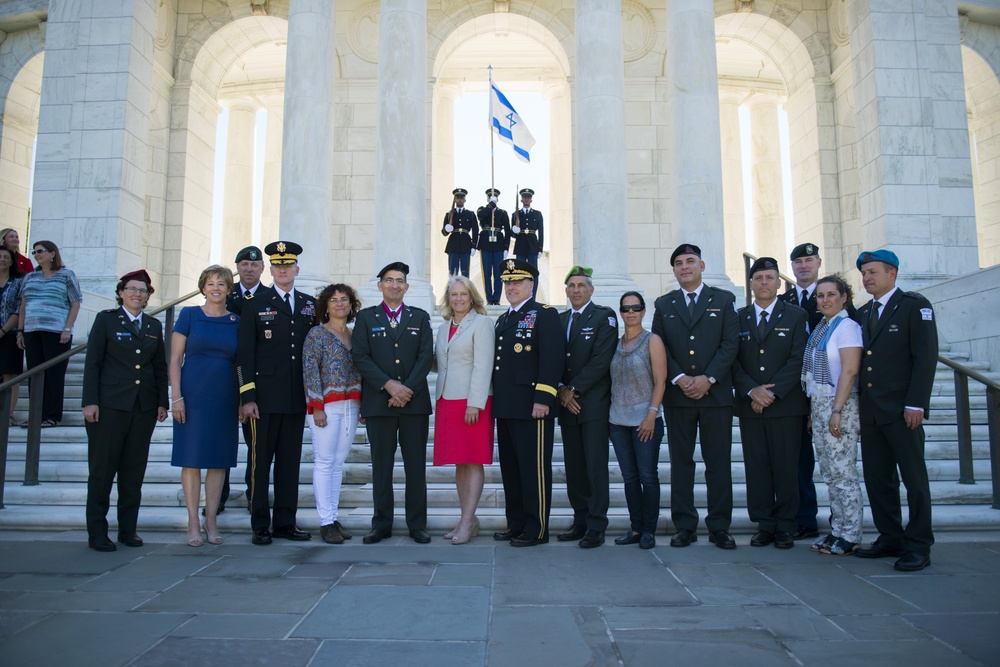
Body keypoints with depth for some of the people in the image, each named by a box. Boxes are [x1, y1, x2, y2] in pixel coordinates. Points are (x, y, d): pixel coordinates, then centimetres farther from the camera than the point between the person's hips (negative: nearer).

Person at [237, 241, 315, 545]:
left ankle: (285, 522, 17)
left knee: (290, 461, 8)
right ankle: (260, 526, 10)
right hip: (265, 396, -3)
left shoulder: (310, 305, 13)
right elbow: (245, 354, -1)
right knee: (260, 461, 1)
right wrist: (247, 397, -9)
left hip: (297, 398, 3)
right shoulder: (255, 305, 4)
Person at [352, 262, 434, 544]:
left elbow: (426, 356, 2)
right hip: (378, 402, 0)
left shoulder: (420, 317, 12)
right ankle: (381, 524, 13)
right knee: (381, 465, 4)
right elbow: (361, 357, -1)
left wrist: (408, 389, -10)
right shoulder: (366, 317, 9)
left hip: (415, 401, 1)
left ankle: (417, 525, 11)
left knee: (416, 465, 3)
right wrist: (389, 385, -13)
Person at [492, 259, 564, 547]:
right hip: (505, 408, 8)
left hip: (532, 407, -8)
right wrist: (496, 400, 16)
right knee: (510, 469, 13)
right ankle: (516, 524, 23)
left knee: (534, 469, -2)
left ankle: (537, 529, 7)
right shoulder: (503, 319, 21)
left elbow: (552, 359, -13)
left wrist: (543, 399, -20)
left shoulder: (545, 315, -4)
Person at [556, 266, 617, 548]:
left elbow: (601, 361, -10)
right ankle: (580, 522, 15)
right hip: (567, 404, 5)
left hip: (594, 403, -5)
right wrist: (561, 390, -3)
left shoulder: (604, 316, 0)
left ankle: (596, 527, 1)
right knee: (574, 468, 7)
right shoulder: (559, 320, 17)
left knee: (595, 467, -5)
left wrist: (574, 390, -11)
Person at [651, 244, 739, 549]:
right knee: (681, 462, 4)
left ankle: (719, 527, 10)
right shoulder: (664, 304, 12)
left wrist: (708, 378, -11)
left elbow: (731, 343, -1)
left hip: (715, 393, -1)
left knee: (718, 463, 2)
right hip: (677, 395, 1)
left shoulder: (723, 300, 8)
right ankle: (684, 526, 10)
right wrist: (679, 379, -9)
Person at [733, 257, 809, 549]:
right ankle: (764, 525, 12)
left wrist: (773, 392, -12)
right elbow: (734, 362, 5)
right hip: (749, 405, 2)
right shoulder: (738, 318, 10)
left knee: (786, 467, 3)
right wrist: (751, 391, -10)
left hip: (786, 404, -2)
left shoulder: (796, 316, 5)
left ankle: (785, 526, 13)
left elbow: (798, 360, -4)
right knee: (756, 467, 4)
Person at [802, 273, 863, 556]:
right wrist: (813, 410, 12)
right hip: (817, 405, 8)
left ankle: (850, 536, 5)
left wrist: (837, 411, -20)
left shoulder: (847, 327, -9)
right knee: (829, 473, 11)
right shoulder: (820, 327, 14)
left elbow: (849, 371, -16)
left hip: (839, 405, -8)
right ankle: (837, 530, 19)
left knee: (843, 472, -3)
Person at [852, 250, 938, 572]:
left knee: (914, 478, 0)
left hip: (902, 409, -6)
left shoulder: (915, 305, -3)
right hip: (870, 410, 7)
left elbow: (926, 356, -10)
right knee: (877, 479, 9)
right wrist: (860, 403, 8)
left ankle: (918, 546, 7)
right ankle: (890, 539, 19)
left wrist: (915, 404, -16)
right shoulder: (863, 313, 16)